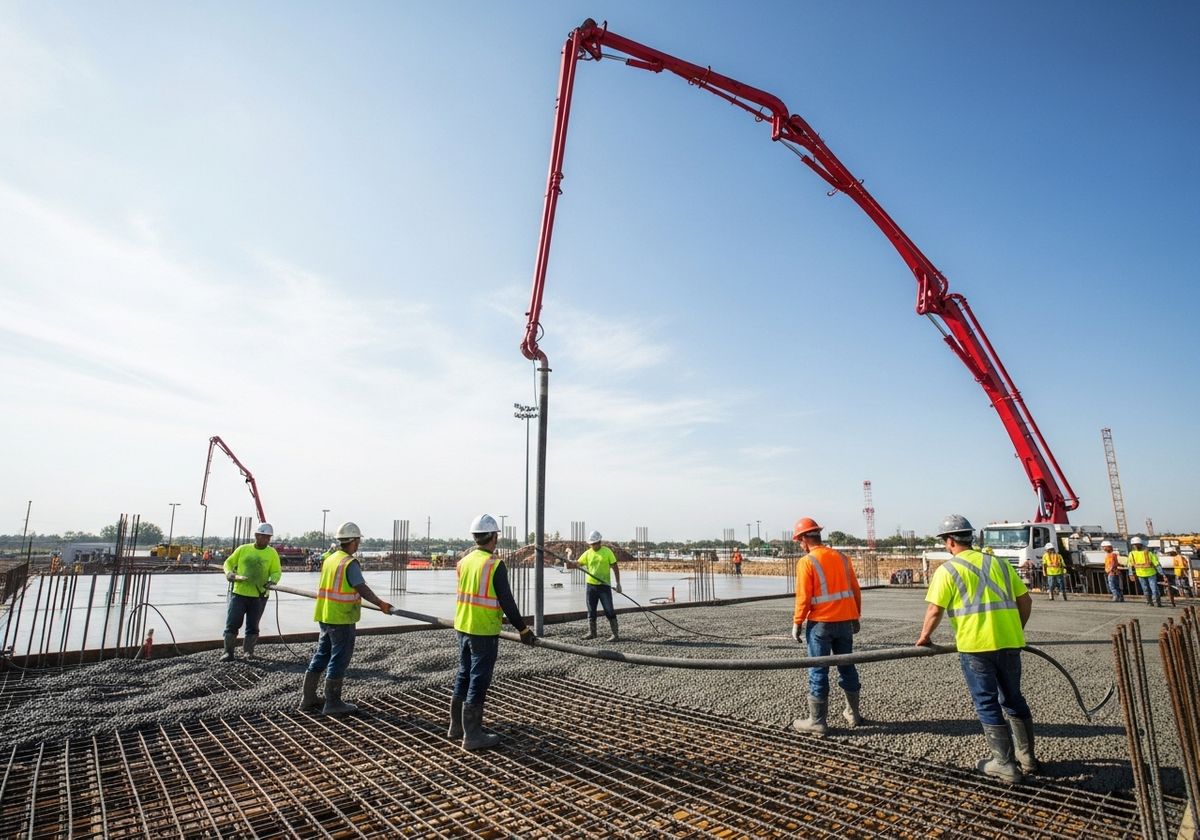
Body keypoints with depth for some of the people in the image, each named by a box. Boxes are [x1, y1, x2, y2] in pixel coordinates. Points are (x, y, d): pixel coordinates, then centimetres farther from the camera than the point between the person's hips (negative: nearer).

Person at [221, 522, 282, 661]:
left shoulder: (272, 553, 0)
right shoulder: (243, 549, 2)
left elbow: (276, 572, -3)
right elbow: (228, 563, 11)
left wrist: (272, 581, -22)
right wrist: (229, 573, -8)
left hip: (259, 596, 0)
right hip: (239, 593, 0)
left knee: (253, 626, 11)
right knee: (232, 623, 1)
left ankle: (249, 651, 25)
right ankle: (229, 652, 13)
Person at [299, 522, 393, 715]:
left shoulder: (329, 559, 10)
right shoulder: (350, 563, -16)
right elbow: (362, 588, -24)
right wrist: (380, 604, -23)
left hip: (325, 615, 9)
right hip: (342, 619, -9)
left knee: (321, 655, 17)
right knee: (339, 659, 1)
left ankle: (308, 698, 25)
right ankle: (332, 703, 9)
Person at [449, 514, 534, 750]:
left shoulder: (464, 562, 3)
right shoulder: (495, 565, -18)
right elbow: (506, 601, -17)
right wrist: (523, 628, -6)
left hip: (462, 627, 7)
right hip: (484, 632, -7)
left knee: (464, 676, 19)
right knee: (478, 682, 3)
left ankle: (457, 725, 32)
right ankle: (472, 735, 12)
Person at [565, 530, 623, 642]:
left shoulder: (607, 551, -4)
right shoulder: (587, 553, 6)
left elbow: (615, 567, -2)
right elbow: (578, 563, -1)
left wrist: (618, 583, -5)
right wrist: (570, 563, -23)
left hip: (604, 586, -4)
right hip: (591, 585, 4)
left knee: (609, 610, -5)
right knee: (591, 611, 12)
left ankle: (615, 635, 0)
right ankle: (591, 633, 25)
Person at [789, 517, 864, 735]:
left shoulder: (806, 562, -12)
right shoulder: (841, 557, 5)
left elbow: (803, 597, -14)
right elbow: (855, 590, 9)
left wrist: (797, 623, -4)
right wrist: (855, 617, 19)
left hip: (820, 623, -6)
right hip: (845, 621, 6)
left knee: (818, 672, 3)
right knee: (847, 667, 18)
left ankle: (817, 721, 9)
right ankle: (853, 714, 31)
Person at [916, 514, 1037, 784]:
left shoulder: (948, 569, -5)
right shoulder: (998, 563, 12)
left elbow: (935, 610, -9)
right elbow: (1025, 601, 14)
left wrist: (924, 636, 6)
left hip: (975, 645, -6)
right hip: (1009, 643, 6)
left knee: (987, 704, 6)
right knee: (1013, 699, 21)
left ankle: (1004, 764, 12)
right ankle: (1027, 758, 32)